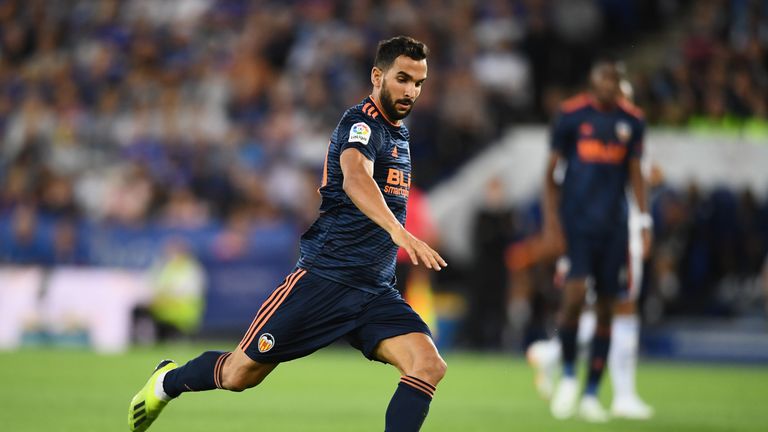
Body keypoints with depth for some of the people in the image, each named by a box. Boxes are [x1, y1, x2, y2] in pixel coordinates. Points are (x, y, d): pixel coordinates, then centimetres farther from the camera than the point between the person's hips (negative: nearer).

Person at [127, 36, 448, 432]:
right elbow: (355, 178, -37)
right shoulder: (362, 123, -13)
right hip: (325, 278, -7)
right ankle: (167, 381, 34)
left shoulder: (398, 131, 15)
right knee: (239, 373, 2)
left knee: (429, 366, -18)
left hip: (376, 293, 7)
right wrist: (397, 230, -52)